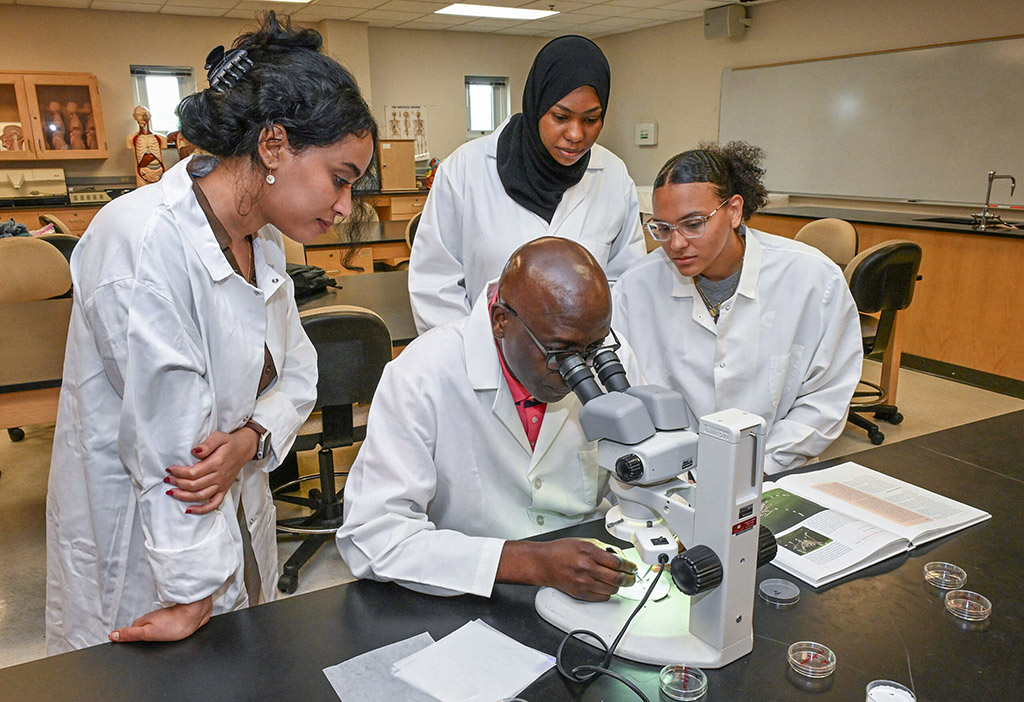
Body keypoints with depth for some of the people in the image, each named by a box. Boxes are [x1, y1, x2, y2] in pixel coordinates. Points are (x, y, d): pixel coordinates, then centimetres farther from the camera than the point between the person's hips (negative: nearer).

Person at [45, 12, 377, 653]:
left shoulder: (263, 240, -1)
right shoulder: (143, 241, -27)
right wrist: (194, 595, -20)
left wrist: (249, 439, -18)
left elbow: (297, 371, 3)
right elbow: (170, 445, -26)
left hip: (234, 515, 8)